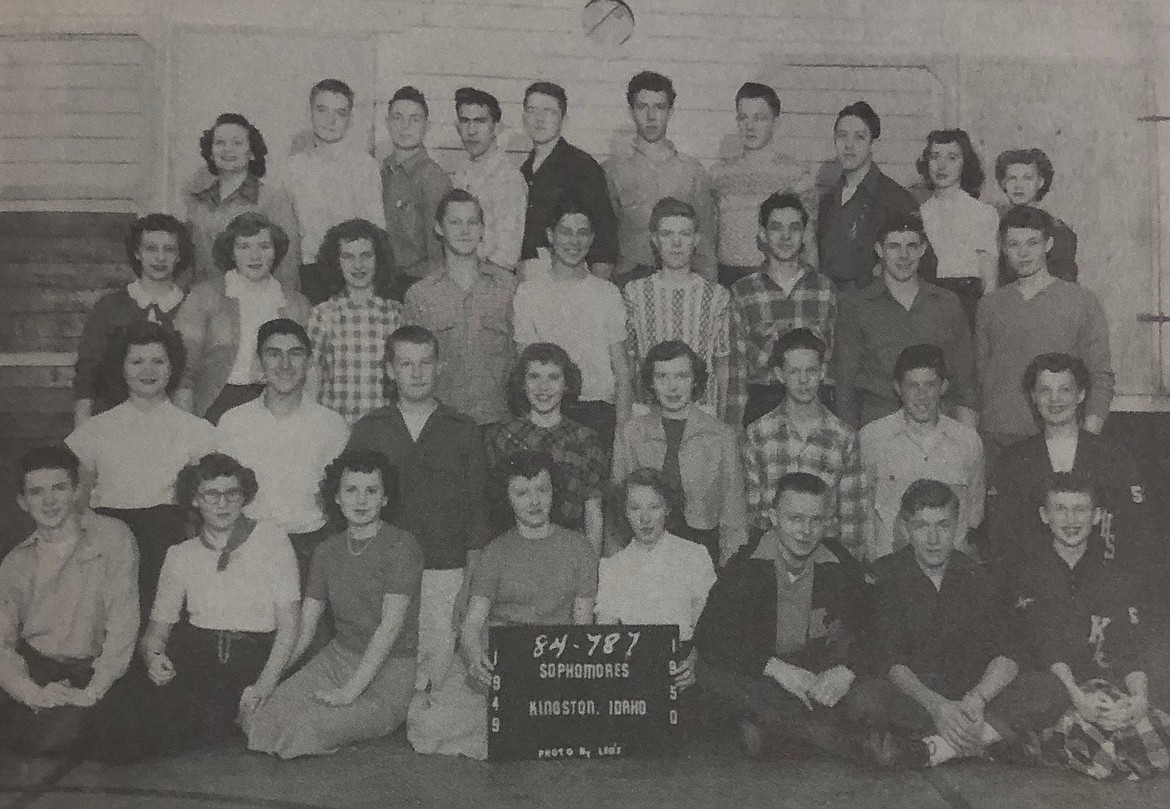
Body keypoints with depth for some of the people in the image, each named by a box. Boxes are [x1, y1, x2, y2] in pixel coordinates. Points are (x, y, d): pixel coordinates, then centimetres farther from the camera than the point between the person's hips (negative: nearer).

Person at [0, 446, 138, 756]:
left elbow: (123, 626, -8)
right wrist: (33, 693, -20)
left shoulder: (112, 537, -3)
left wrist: (90, 694, -17)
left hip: (87, 674, -2)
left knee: (62, 730, -29)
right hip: (30, 669, 3)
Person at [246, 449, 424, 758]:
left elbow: (391, 626, -16)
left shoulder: (402, 546, -10)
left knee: (308, 728, -25)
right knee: (263, 719, -16)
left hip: (390, 668, -6)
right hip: (338, 657, 6)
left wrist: (351, 690, -21)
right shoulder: (327, 551, 10)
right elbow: (304, 627, 9)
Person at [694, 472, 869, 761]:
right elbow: (709, 634, -18)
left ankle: (769, 732, -27)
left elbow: (872, 628, -6)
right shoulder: (746, 564, -9)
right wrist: (775, 667, -28)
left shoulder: (839, 563, -2)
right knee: (711, 668, -32)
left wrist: (846, 670, -27)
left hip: (823, 672, 1)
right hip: (761, 673, -1)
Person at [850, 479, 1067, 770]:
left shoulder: (976, 575, 5)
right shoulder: (886, 575, -2)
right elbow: (891, 659, -12)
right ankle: (987, 733, -26)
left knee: (1049, 691, -22)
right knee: (864, 696, -34)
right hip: (911, 696, -3)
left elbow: (1010, 652, -5)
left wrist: (976, 699, -25)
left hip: (975, 689, 3)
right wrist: (935, 705, -29)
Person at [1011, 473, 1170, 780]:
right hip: (1056, 686, -3)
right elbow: (1045, 644, -6)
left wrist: (1140, 698, -19)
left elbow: (1132, 646, 1)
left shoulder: (1115, 568, 12)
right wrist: (1077, 695, -23)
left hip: (1117, 685, 3)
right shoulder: (1029, 571, 7)